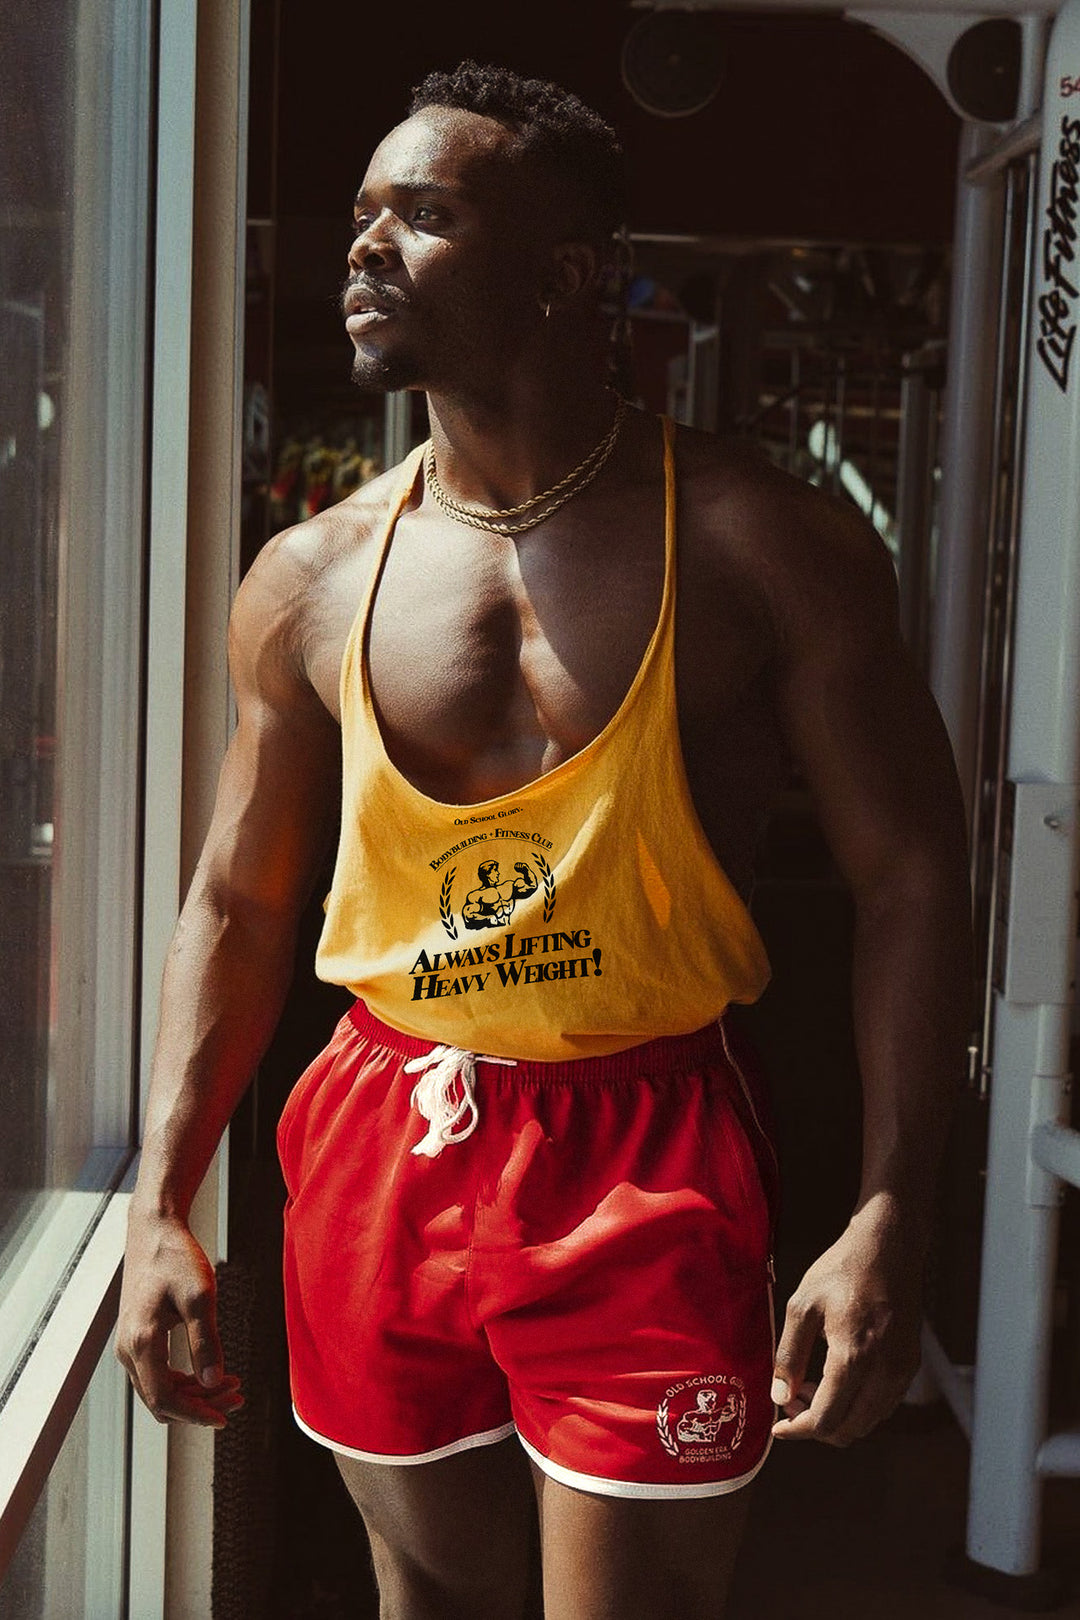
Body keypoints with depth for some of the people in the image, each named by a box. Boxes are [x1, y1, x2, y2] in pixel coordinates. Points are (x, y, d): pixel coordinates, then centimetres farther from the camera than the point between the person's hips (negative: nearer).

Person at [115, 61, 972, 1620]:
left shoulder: (760, 544, -5)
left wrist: (888, 1219, -13)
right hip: (381, 1142, 3)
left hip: (647, 1156, -3)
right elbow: (238, 904, 10)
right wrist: (161, 1208, 3)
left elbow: (907, 873, -4)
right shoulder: (309, 579, 4)